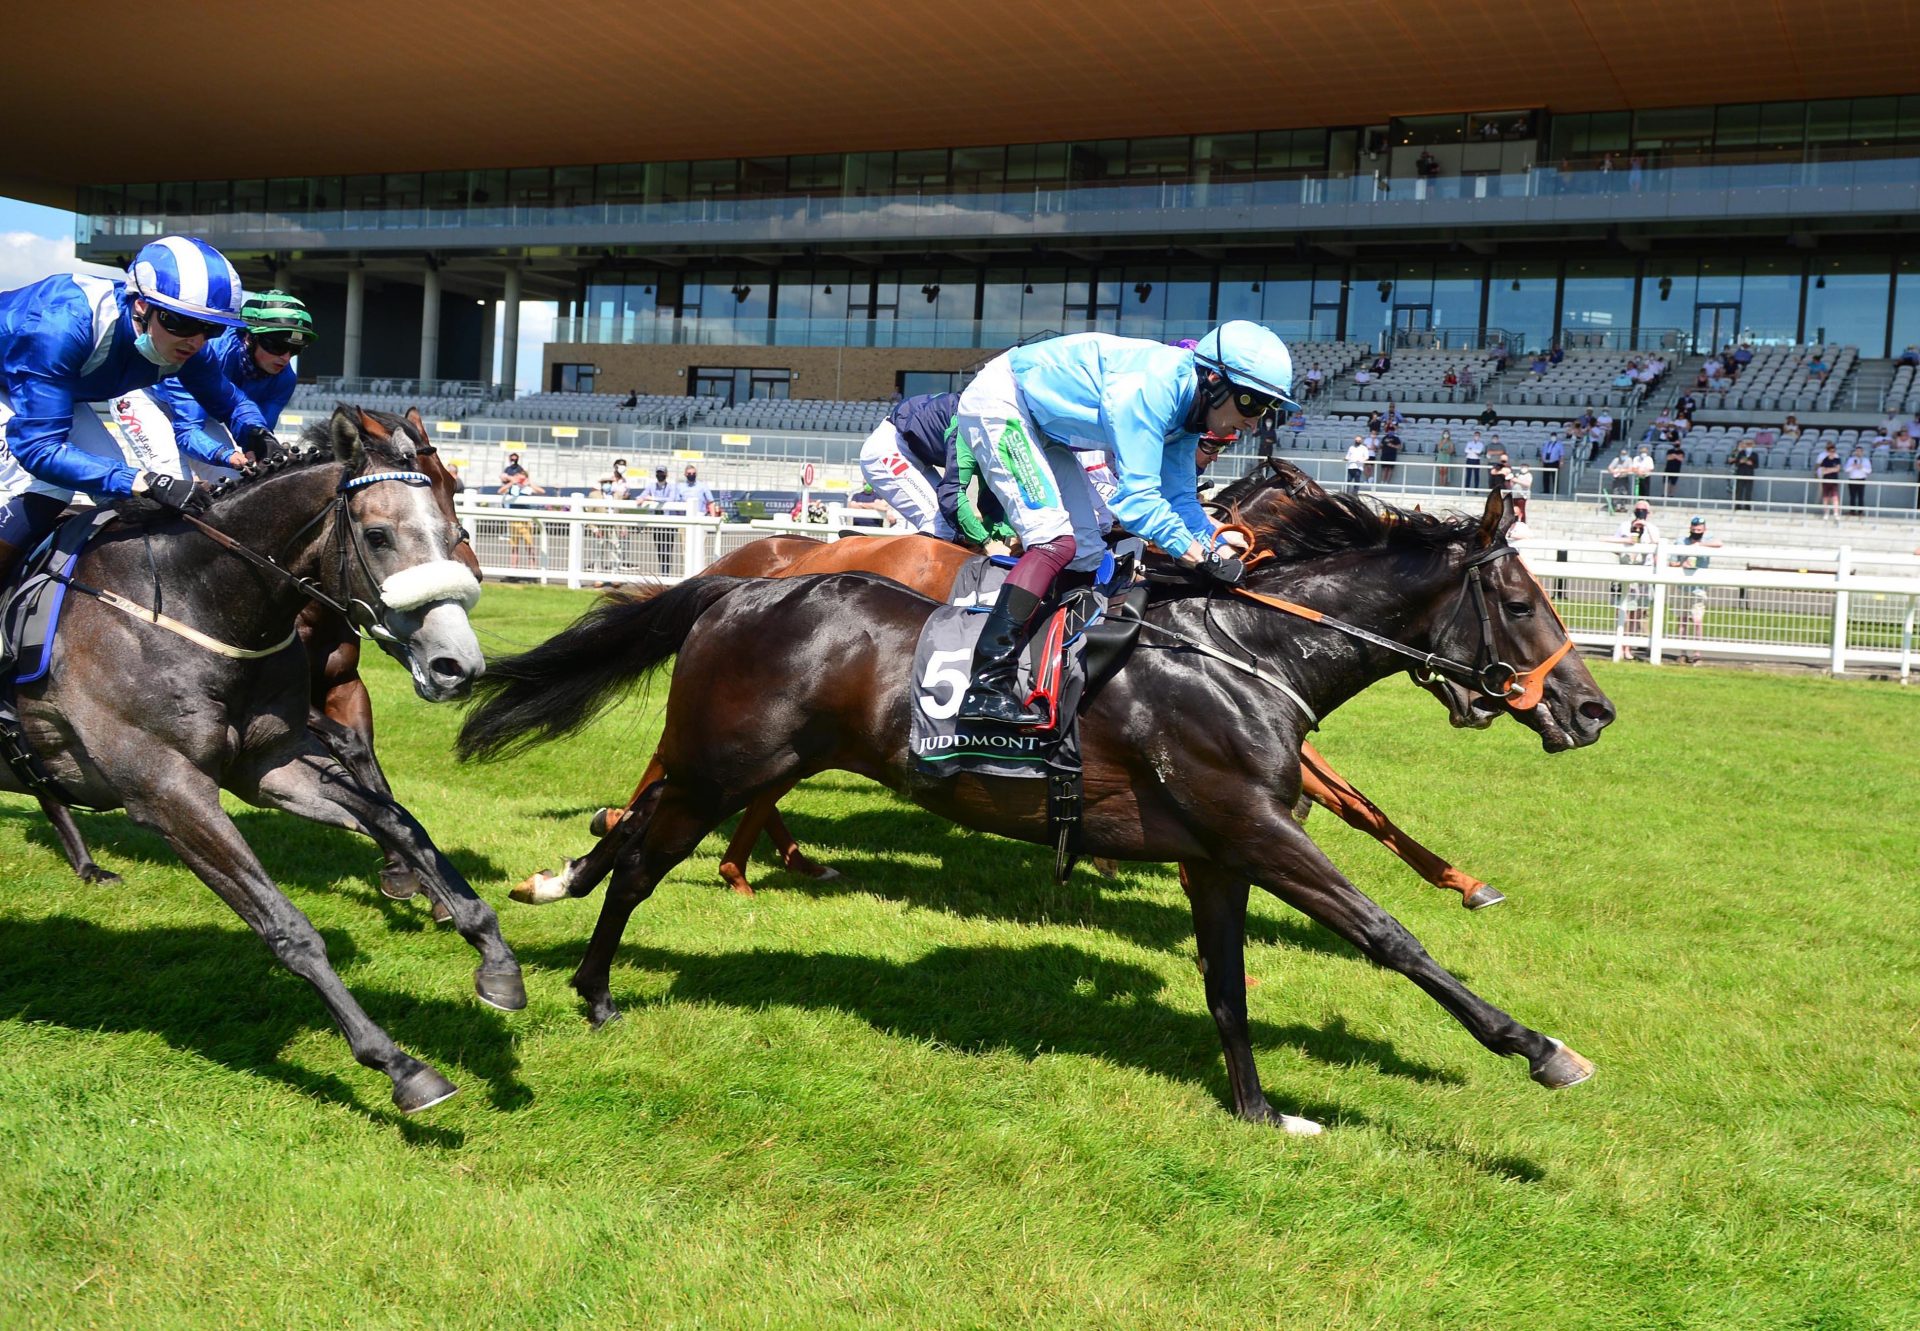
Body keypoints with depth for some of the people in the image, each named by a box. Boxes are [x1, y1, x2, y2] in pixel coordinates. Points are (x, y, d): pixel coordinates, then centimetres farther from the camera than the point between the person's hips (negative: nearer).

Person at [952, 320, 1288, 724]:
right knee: (1056, 542, -22)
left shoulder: (1184, 404, -1)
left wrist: (1222, 549, -10)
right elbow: (1135, 498, -34)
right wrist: (1203, 558, -32)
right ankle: (987, 687, -27)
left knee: (1087, 556, 9)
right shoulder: (1152, 388, -30)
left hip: (1041, 427, 10)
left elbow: (1180, 498, 6)